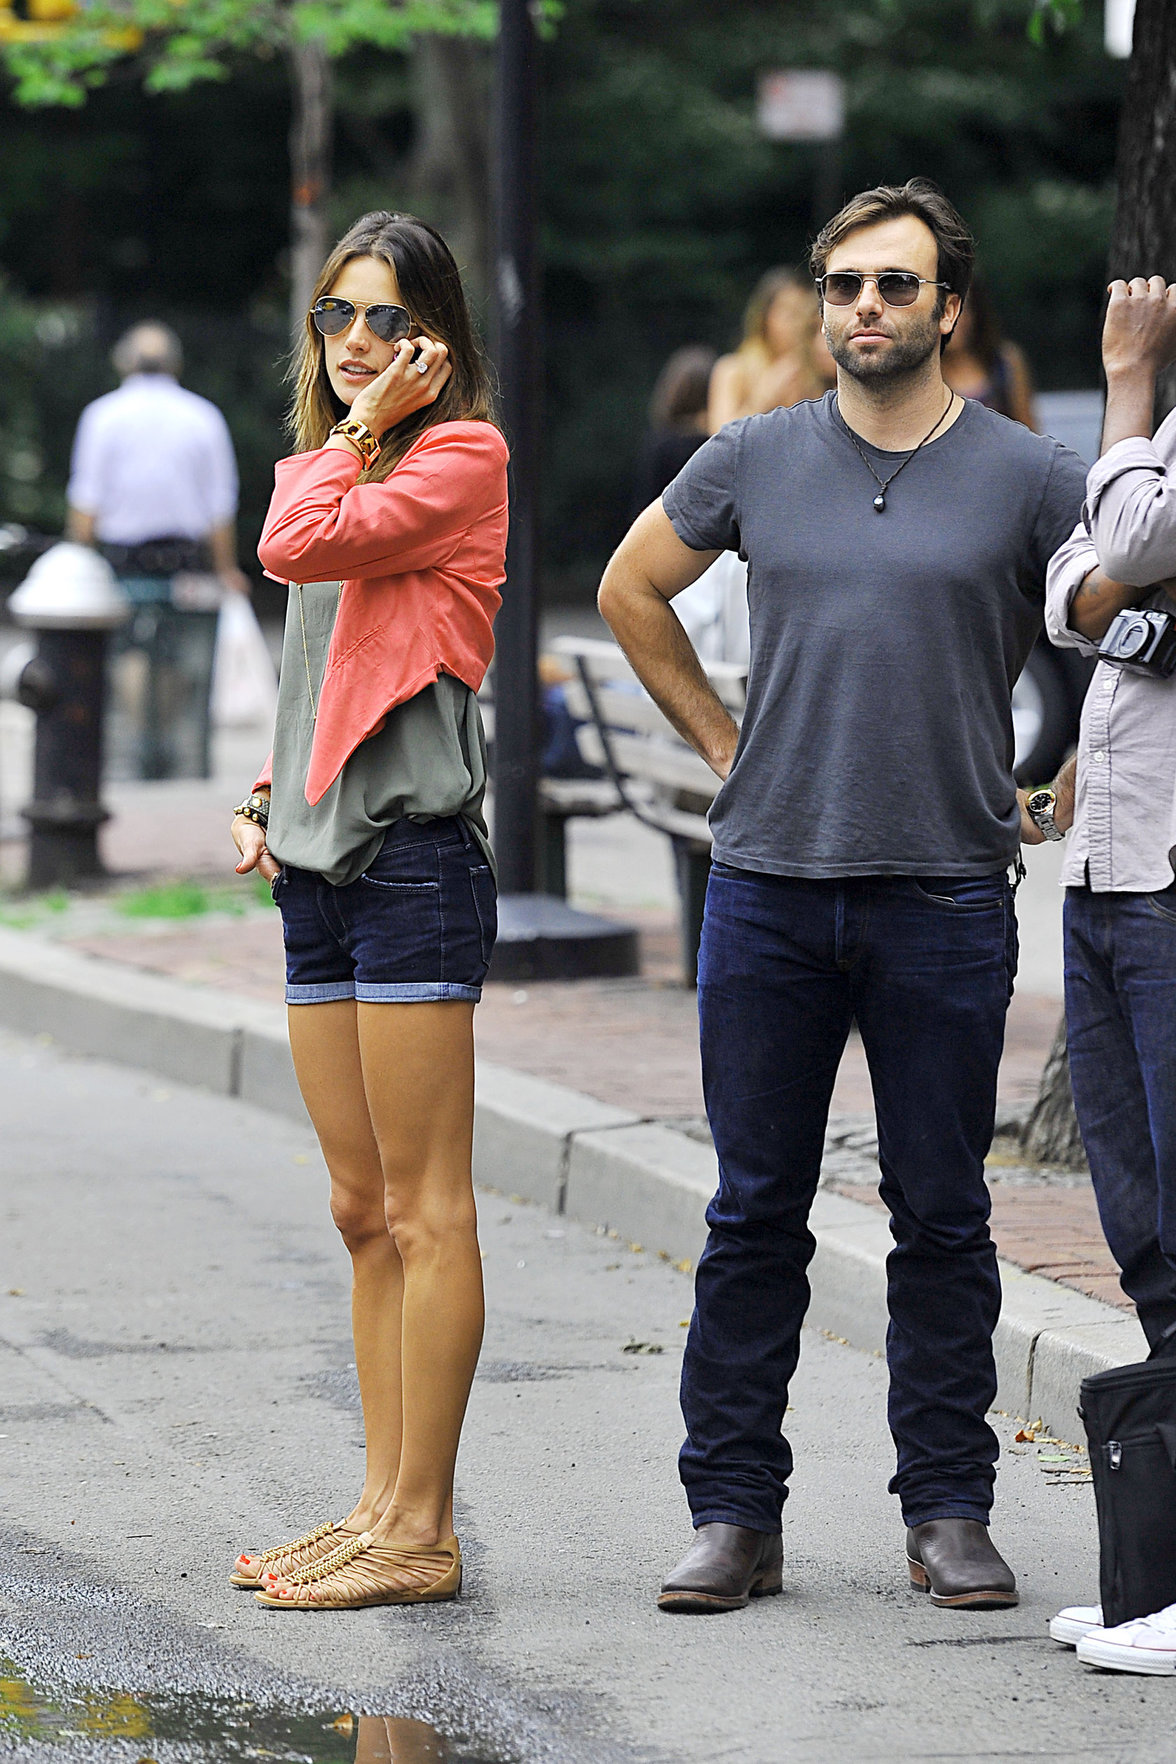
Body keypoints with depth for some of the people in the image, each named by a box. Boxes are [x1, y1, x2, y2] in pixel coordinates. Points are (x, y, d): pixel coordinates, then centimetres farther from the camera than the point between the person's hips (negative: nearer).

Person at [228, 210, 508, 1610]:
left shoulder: (461, 454, -5)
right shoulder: (333, 466, 21)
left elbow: (297, 546, -18)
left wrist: (365, 429, -5)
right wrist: (267, 791, 12)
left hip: (414, 851, -9)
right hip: (320, 862, 9)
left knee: (424, 1210, -6)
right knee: (363, 1211, 11)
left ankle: (421, 1533, -5)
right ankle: (381, 1509, 15)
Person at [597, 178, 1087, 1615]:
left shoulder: (1026, 477, 0)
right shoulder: (754, 461, 6)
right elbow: (631, 591, 21)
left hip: (947, 899, -1)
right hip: (768, 888, 2)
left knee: (942, 1217, 4)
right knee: (755, 1213, 4)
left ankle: (949, 1512, 12)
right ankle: (733, 1511, 11)